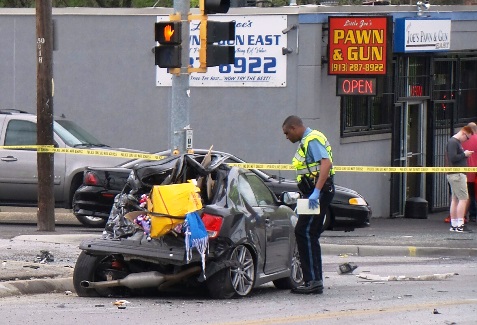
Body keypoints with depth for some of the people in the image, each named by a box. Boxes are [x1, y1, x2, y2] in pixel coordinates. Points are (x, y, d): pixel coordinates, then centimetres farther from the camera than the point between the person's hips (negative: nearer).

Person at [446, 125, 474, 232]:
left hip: (457, 174, 11)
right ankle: (460, 225, -15)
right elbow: (453, 158, -21)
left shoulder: (457, 142, 19)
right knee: (463, 198, -12)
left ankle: (454, 225, 12)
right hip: (456, 174, -11)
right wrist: (464, 154, -12)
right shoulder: (452, 142, -13)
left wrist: (465, 154, 9)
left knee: (455, 199, 10)